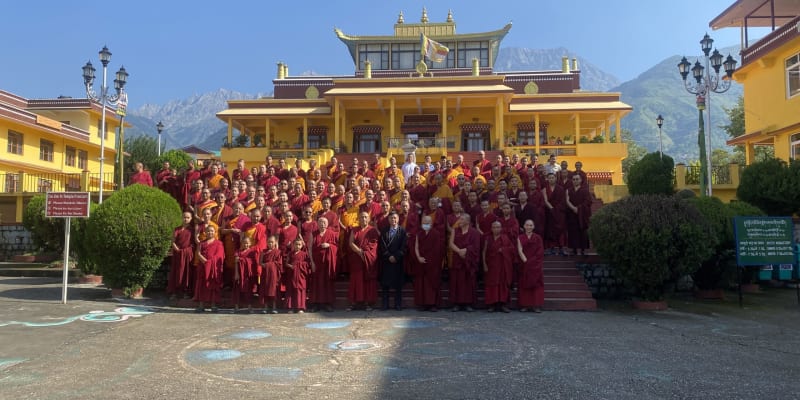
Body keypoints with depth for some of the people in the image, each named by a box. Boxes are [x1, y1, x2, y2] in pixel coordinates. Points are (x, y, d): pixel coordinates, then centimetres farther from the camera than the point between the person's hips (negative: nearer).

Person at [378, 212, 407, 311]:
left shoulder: (402, 231, 2)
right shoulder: (384, 231, 7)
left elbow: (403, 247, -4)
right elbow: (382, 246, 0)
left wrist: (395, 257, -12)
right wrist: (389, 256, -11)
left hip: (398, 261, -1)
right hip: (386, 261, 1)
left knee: (398, 283, 2)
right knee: (385, 283, 2)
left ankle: (398, 304, 8)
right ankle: (385, 304, 7)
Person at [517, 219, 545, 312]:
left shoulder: (538, 238, 5)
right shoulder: (520, 238, 6)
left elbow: (540, 252, -1)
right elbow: (520, 251, -4)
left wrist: (532, 261, -11)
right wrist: (526, 261, -15)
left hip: (536, 265, 0)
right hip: (524, 265, 0)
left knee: (536, 284, -3)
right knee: (524, 284, 0)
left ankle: (536, 305, -2)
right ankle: (524, 305, 3)